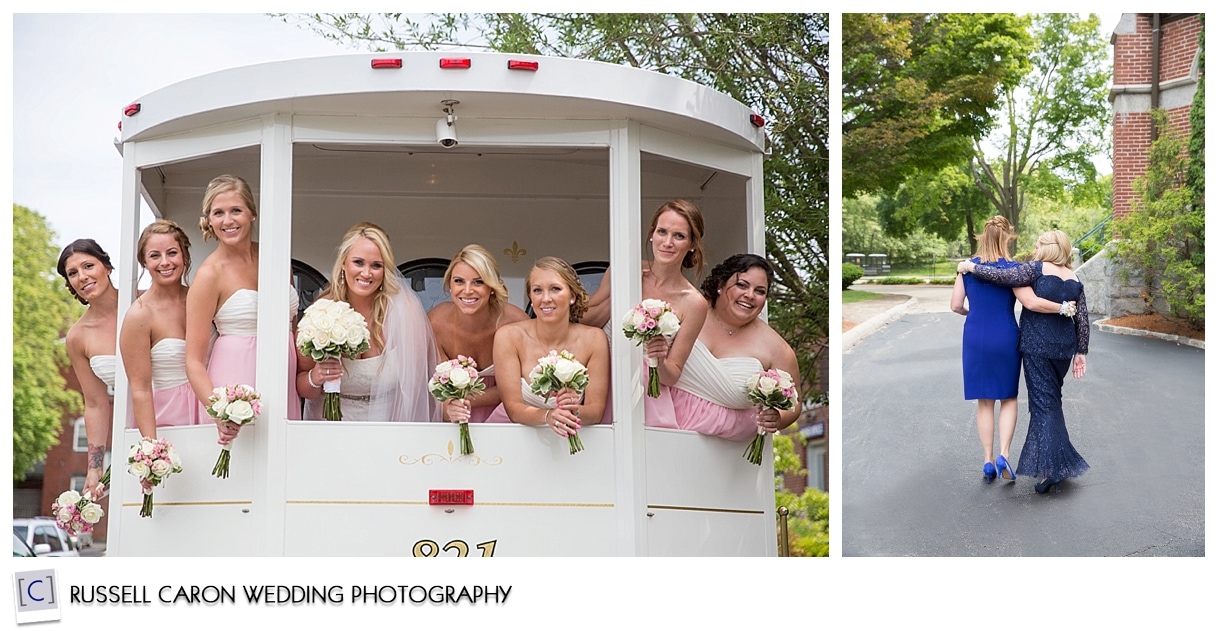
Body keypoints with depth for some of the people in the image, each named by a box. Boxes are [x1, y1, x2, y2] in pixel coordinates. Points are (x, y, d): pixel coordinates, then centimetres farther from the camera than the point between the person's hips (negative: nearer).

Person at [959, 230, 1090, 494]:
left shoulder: (1037, 269, -9)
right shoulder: (1075, 279, 7)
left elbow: (1001, 276, -17)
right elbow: (1082, 320, 7)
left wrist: (971, 267, -4)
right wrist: (1081, 352, 13)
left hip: (1037, 346, -6)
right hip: (1064, 347, 6)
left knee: (1043, 403, -5)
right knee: (1052, 399, 19)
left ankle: (1051, 468, -14)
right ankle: (1053, 460, 24)